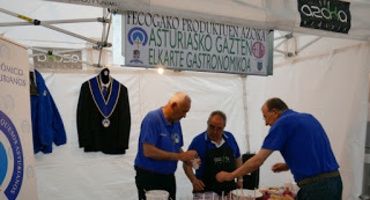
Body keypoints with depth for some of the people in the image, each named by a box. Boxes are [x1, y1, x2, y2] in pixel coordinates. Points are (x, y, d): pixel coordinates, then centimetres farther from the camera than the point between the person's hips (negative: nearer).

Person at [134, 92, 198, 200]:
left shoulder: (176, 122, 5)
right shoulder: (153, 118, -16)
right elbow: (148, 151, -23)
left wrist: (188, 158, -6)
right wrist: (178, 156, -21)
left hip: (169, 177, 7)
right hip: (148, 177, -7)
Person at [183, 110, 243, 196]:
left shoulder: (230, 138, 4)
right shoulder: (198, 140, -7)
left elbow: (237, 159, 15)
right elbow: (187, 163, -4)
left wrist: (240, 179, 10)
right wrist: (194, 180, -17)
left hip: (229, 188, 3)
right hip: (205, 189, -3)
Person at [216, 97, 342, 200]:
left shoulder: (282, 123, -6)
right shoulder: (308, 118, 16)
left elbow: (257, 161, -8)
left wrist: (230, 176, 3)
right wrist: (289, 165, 19)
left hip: (314, 187, -8)